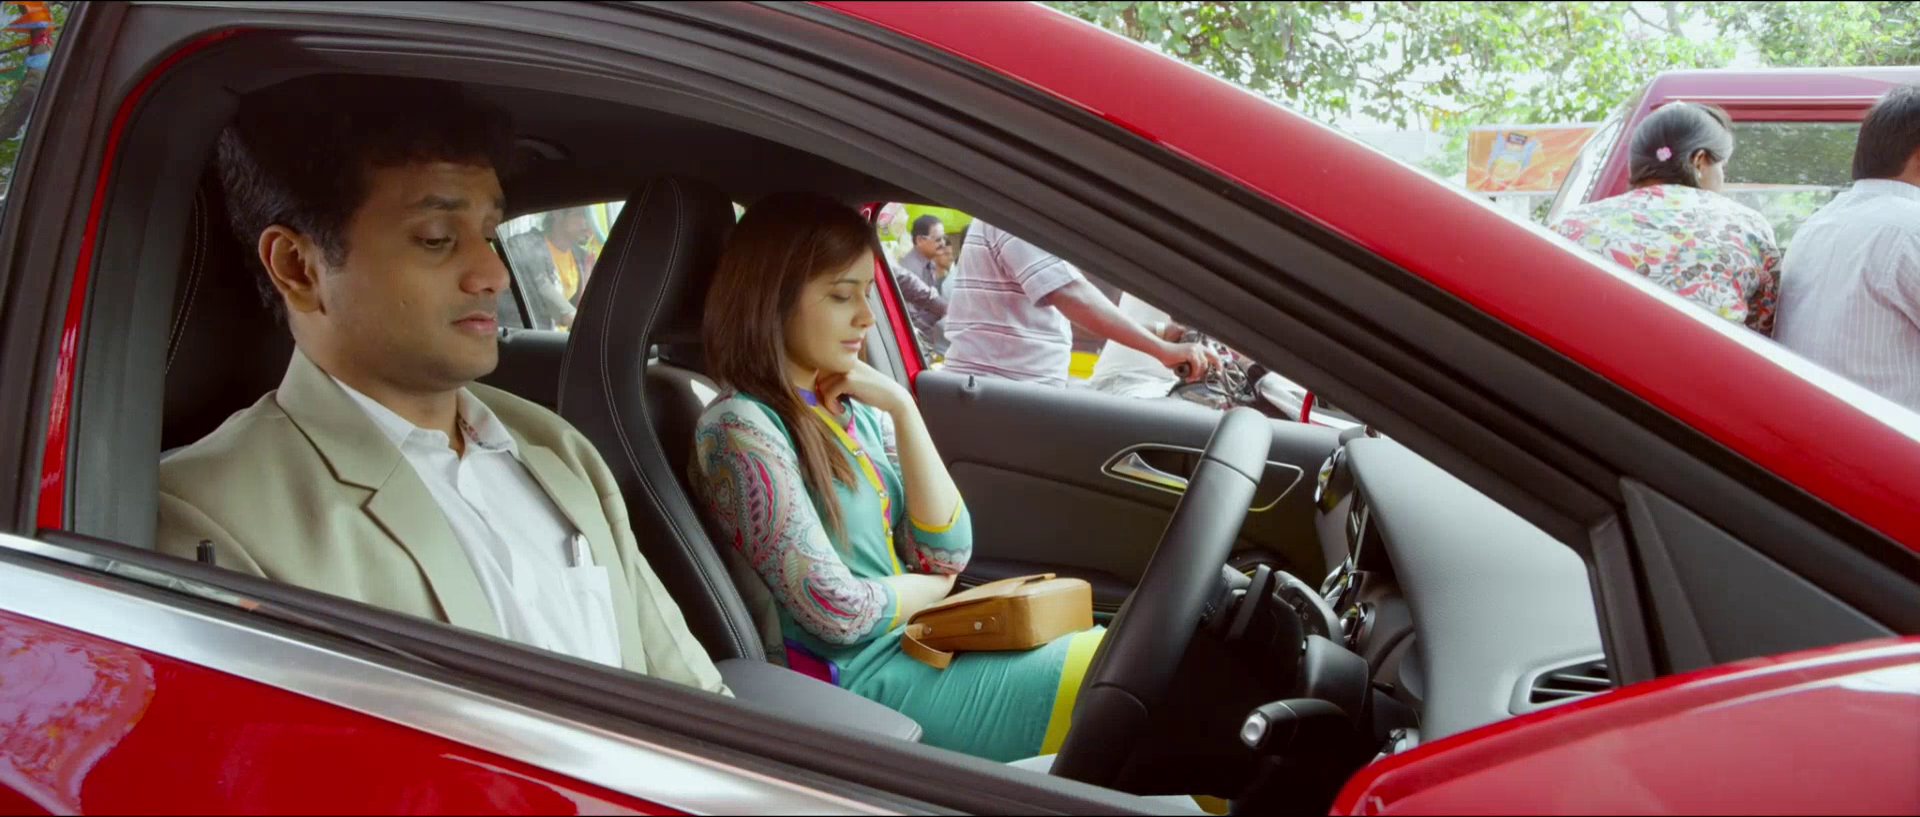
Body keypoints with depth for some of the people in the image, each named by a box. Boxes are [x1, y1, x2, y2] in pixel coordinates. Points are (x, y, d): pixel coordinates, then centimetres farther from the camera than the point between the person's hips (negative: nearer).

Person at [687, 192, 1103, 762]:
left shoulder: (860, 411, 8)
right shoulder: (742, 431, -16)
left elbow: (946, 554, 1)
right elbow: (839, 612, -19)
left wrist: (902, 409, -5)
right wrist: (932, 586, 1)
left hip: (921, 645, 7)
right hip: (863, 681, -7)